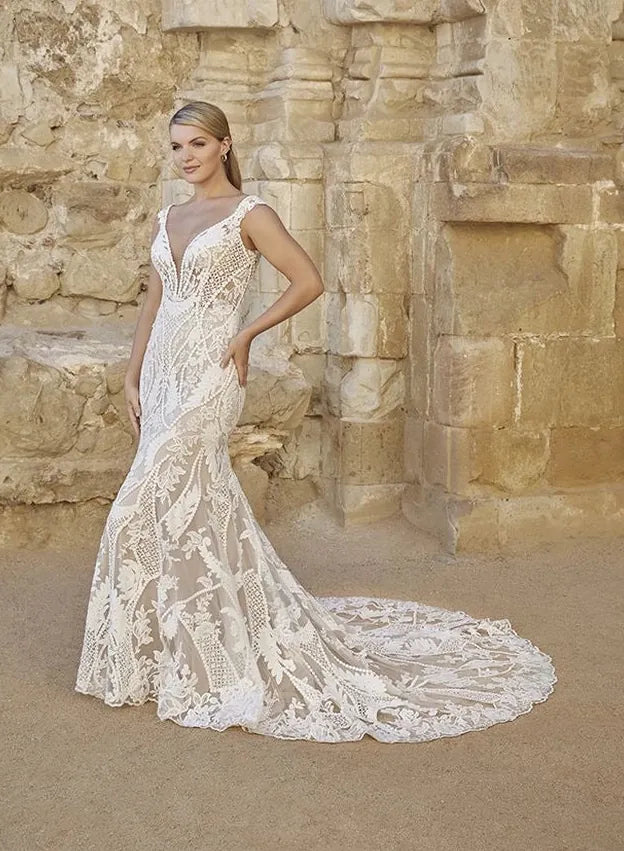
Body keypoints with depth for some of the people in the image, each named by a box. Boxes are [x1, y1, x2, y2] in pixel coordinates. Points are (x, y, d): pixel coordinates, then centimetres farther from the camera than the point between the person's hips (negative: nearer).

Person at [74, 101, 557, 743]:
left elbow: (308, 282, -9)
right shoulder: (167, 219, 14)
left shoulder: (249, 215, -6)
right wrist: (132, 378, 12)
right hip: (162, 373, 7)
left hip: (208, 375, -7)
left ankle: (191, 659, 3)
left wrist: (246, 335, -8)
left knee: (152, 505, -10)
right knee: (199, 503, 10)